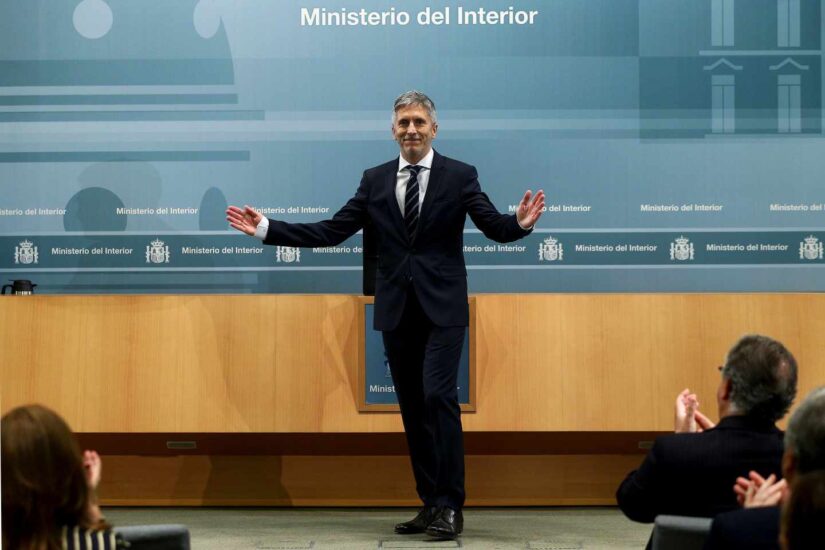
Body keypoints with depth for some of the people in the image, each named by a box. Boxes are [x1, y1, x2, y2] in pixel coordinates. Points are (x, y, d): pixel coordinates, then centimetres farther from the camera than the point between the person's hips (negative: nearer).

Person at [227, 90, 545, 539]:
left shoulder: (459, 176, 0)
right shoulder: (375, 180, 9)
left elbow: (495, 227, -7)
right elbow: (331, 231, 6)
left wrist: (520, 223, -30)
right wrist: (266, 229, 1)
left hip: (442, 308, -4)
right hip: (396, 311, 4)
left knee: (438, 396, -15)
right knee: (413, 408, 7)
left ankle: (450, 506, -8)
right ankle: (431, 504, 16)